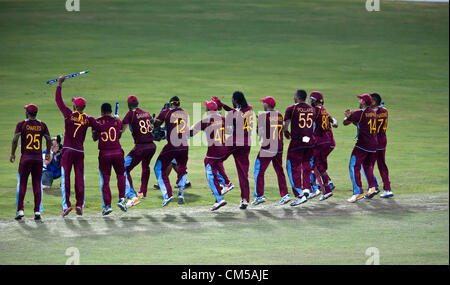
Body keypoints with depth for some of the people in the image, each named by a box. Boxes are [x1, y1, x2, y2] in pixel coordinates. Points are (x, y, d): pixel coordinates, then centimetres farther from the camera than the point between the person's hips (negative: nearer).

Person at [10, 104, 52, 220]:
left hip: (25, 158, -2)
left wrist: (12, 154, -3)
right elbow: (49, 140, 4)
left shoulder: (21, 124, -3)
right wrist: (48, 153, 18)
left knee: (21, 184, 4)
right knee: (37, 184, 5)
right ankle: (37, 211, -1)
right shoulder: (42, 125, 5)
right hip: (38, 158, 2)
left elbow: (15, 139, -12)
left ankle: (20, 210, -3)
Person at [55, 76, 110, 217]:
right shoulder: (88, 119, 1)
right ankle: (80, 205, 5)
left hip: (68, 150, -3)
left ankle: (66, 204, -11)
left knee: (65, 177, -2)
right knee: (79, 177, 7)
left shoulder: (69, 114, -5)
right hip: (80, 151, 3)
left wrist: (59, 84, 10)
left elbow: (58, 100, 2)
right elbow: (100, 128, -3)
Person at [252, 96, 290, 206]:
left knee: (259, 172, 2)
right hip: (279, 147, 6)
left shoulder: (263, 115, -9)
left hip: (267, 147, -6)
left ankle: (259, 196, -2)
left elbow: (259, 132, -9)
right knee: (279, 171, 12)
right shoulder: (279, 115, 9)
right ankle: (285, 195, 7)